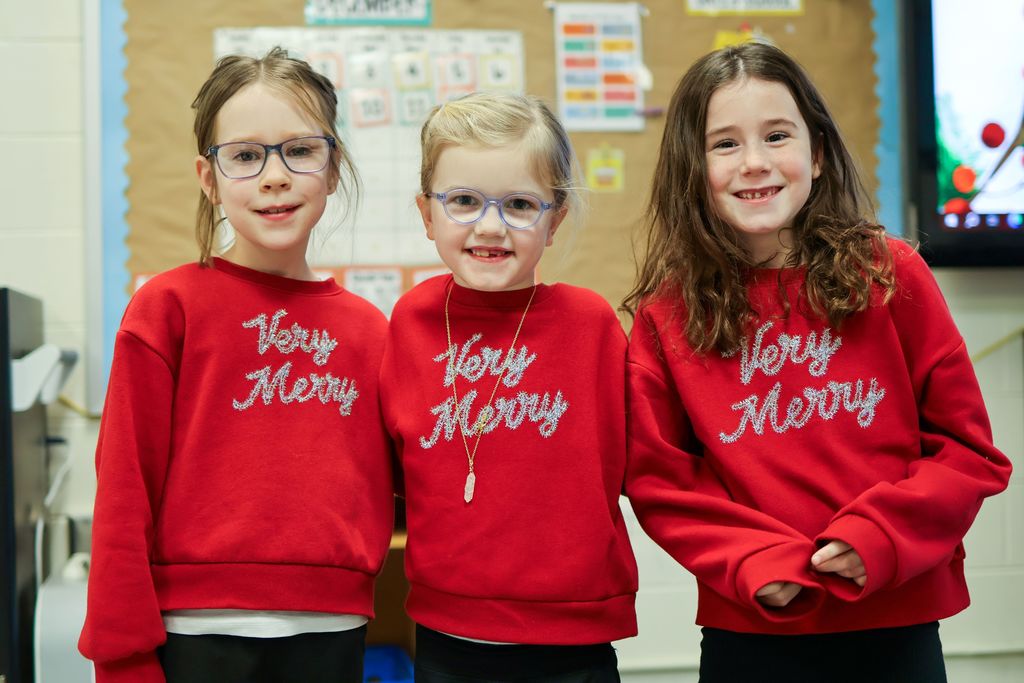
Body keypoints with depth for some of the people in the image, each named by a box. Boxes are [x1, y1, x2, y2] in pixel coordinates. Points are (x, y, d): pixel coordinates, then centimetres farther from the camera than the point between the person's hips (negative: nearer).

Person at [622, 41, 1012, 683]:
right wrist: (755, 565, -13)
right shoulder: (667, 314, -3)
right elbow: (658, 478, 0)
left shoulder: (892, 276, -3)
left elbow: (968, 448, -1)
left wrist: (879, 538, -14)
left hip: (897, 624, 0)